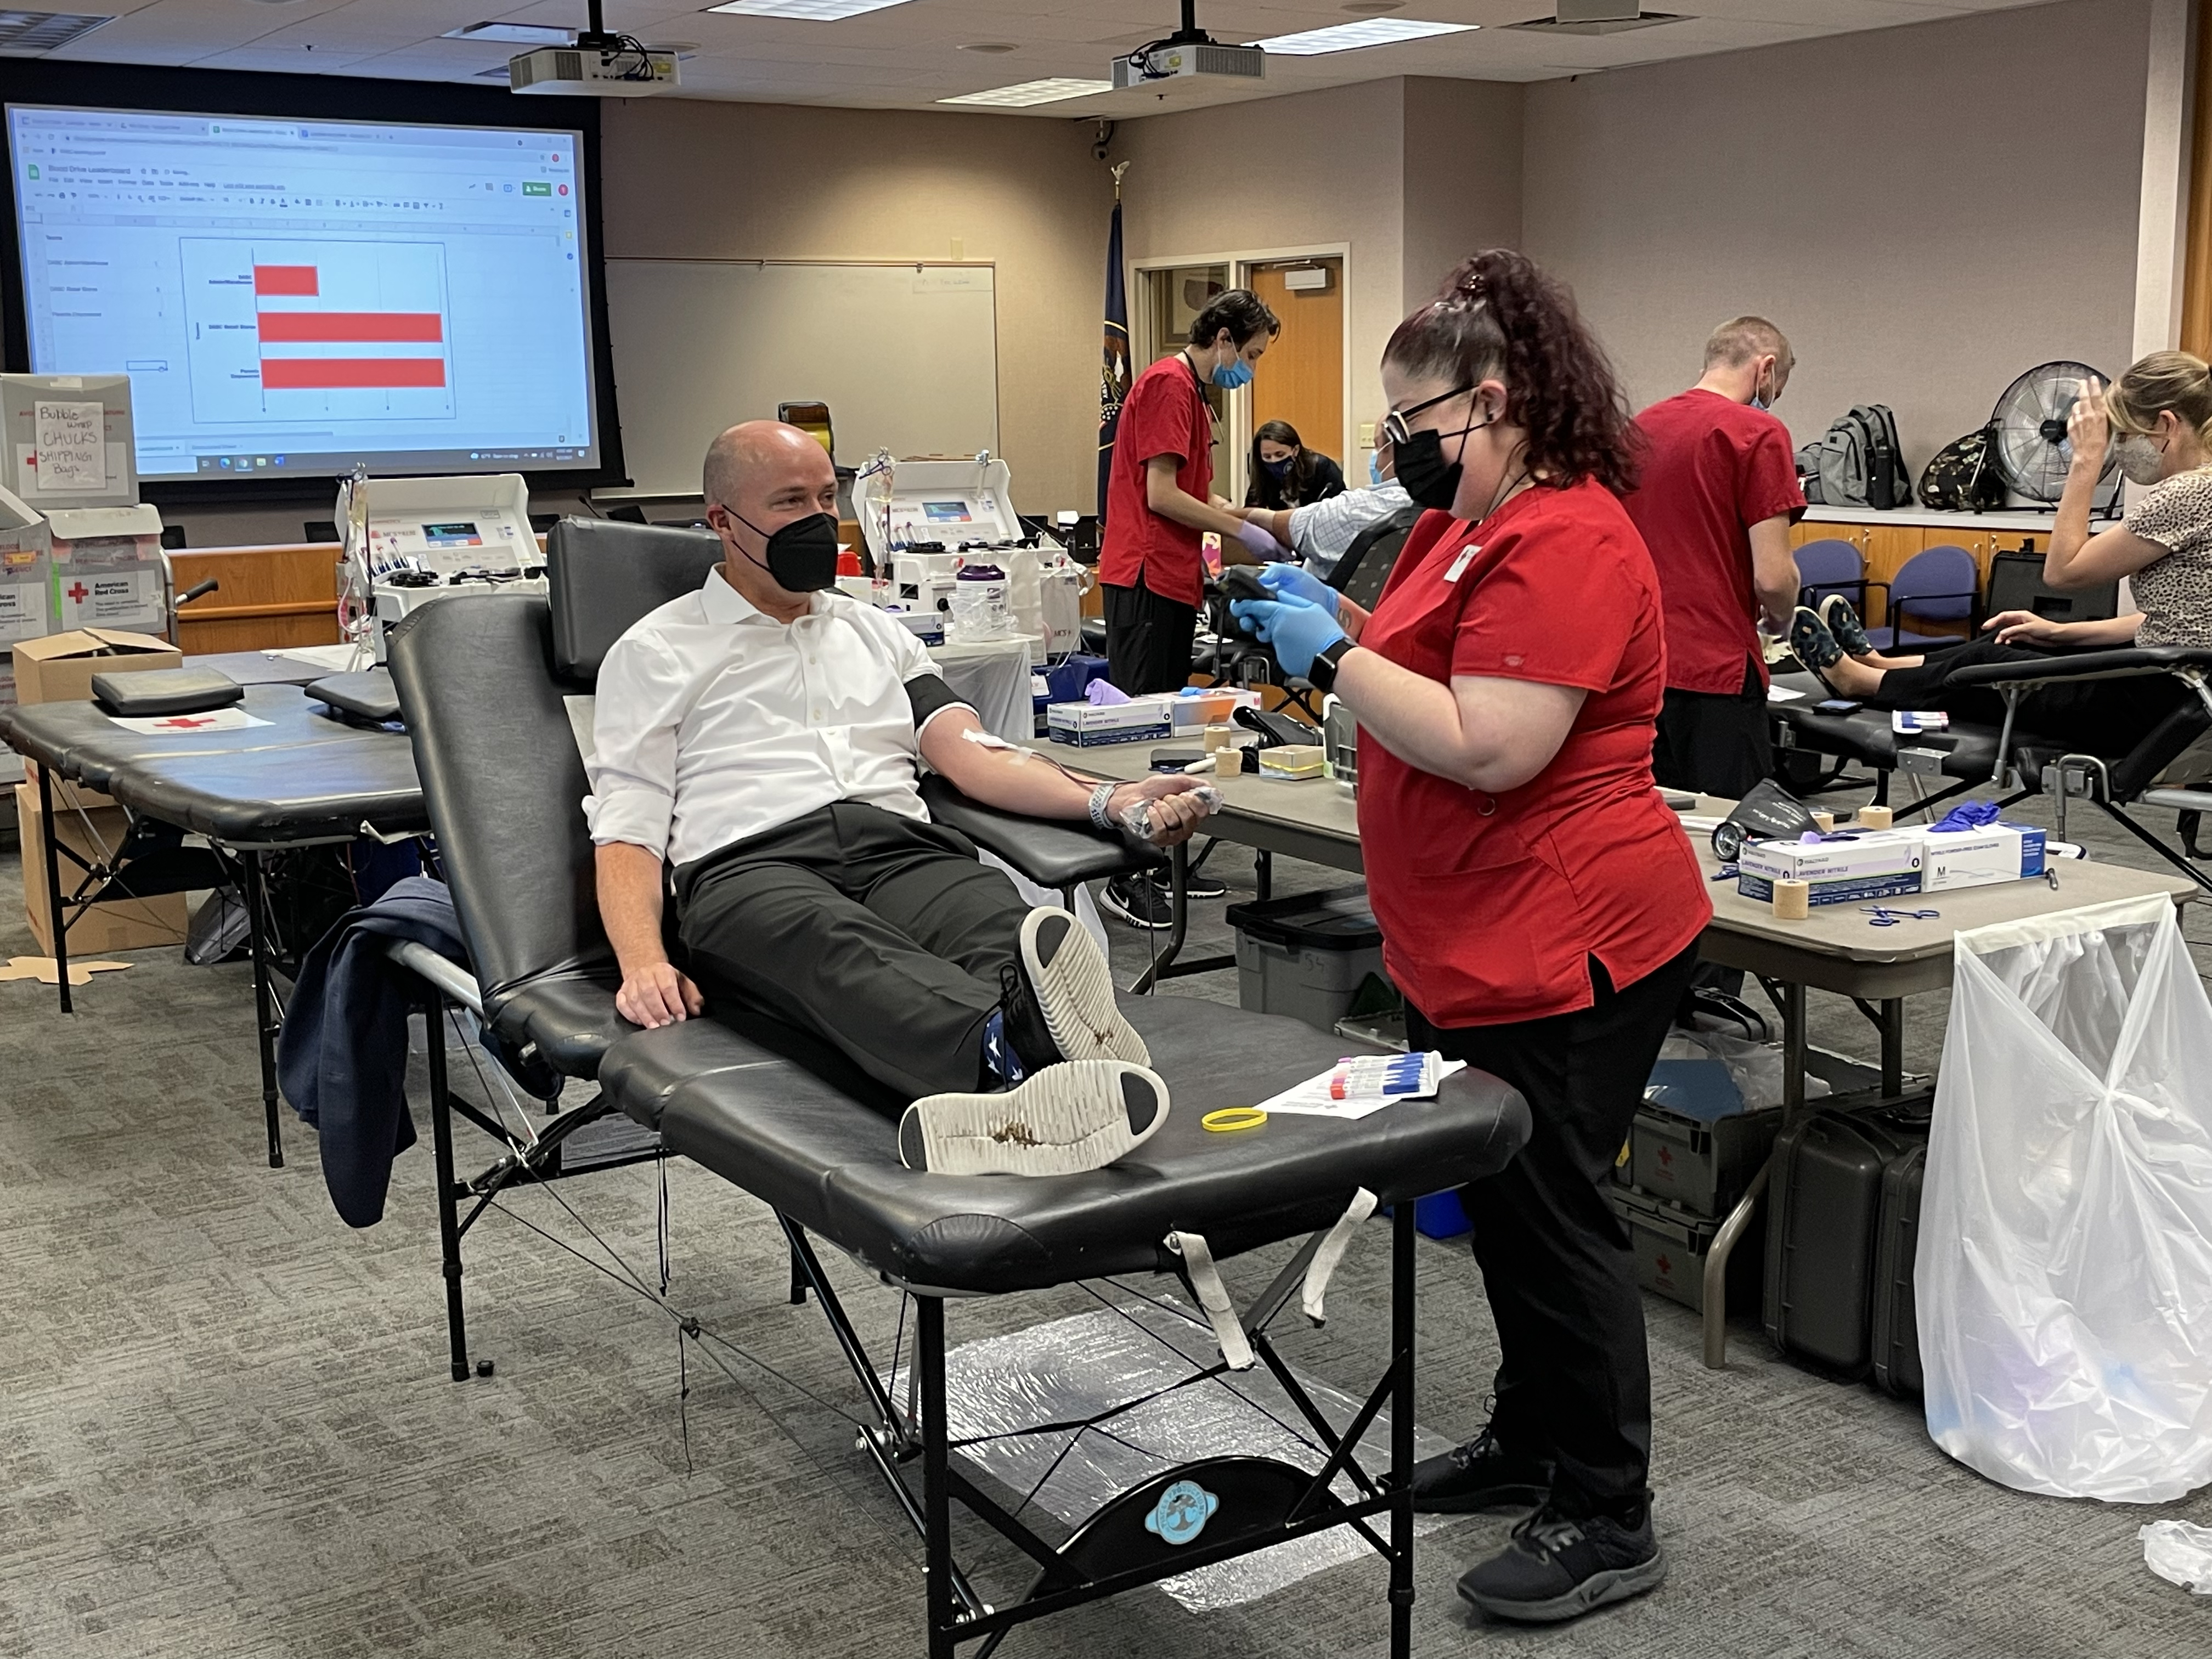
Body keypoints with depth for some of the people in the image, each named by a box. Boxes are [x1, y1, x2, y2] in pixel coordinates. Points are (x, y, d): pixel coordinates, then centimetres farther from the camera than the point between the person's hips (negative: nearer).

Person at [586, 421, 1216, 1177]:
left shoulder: (876, 632, 30)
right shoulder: (656, 653, 17)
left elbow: (974, 754, 18)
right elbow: (627, 830, 6)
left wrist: (1108, 801, -1)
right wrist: (643, 962, -15)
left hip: (900, 851, 4)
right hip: (751, 867, -3)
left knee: (996, 917, -34)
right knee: (834, 945, -41)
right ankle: (1010, 1057, -71)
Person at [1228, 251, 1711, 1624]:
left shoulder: (1566, 543, -20)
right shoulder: (1472, 521, 13)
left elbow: (1490, 747, -27)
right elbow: (1439, 673, 22)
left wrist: (1334, 656, -19)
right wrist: (1332, 619, 6)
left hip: (1565, 950, -10)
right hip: (1478, 946, 10)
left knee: (1555, 1213, -1)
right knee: (1503, 1201, 19)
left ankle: (1610, 1520, 14)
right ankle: (1531, 1442, 36)